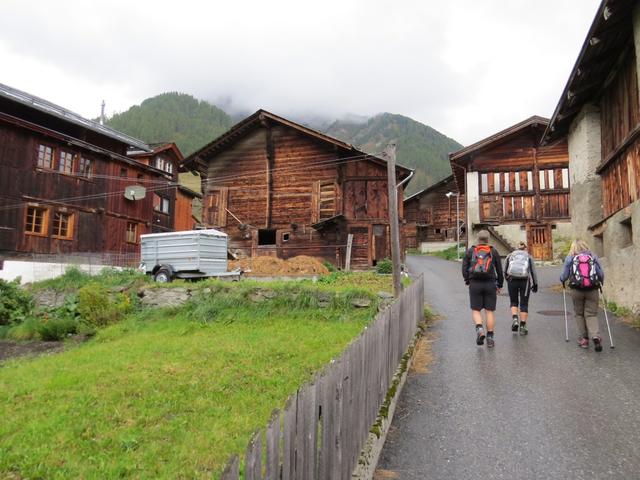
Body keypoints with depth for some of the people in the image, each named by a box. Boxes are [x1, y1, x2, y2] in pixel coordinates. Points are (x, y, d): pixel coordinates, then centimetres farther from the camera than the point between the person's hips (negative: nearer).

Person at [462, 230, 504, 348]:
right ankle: (490, 338, 6)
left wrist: (468, 281, 14)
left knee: (476, 311, 8)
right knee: (489, 311, 7)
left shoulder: (470, 251, 4)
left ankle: (479, 329, -17)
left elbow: (464, 268, 0)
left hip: (475, 285, 0)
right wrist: (500, 285, 17)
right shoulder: (494, 252, 4)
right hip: (490, 285, 0)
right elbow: (499, 270, 5)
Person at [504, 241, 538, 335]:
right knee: (524, 304, 8)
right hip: (525, 281, -1)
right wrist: (535, 284, 11)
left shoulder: (510, 255, 12)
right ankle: (523, 326, 6)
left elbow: (505, 271, 9)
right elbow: (533, 271, 4)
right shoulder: (528, 256, 9)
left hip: (512, 281, 1)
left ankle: (515, 319, -6)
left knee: (514, 302, 16)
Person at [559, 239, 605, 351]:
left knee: (579, 314, 13)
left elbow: (564, 275, 1)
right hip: (592, 290, 1)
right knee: (591, 314, 5)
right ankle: (595, 336, -15)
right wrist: (600, 282, 23)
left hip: (576, 290, -1)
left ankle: (584, 338, 13)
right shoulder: (593, 257, 5)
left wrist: (562, 280, 23)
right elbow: (601, 274, 3)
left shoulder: (569, 258, 2)